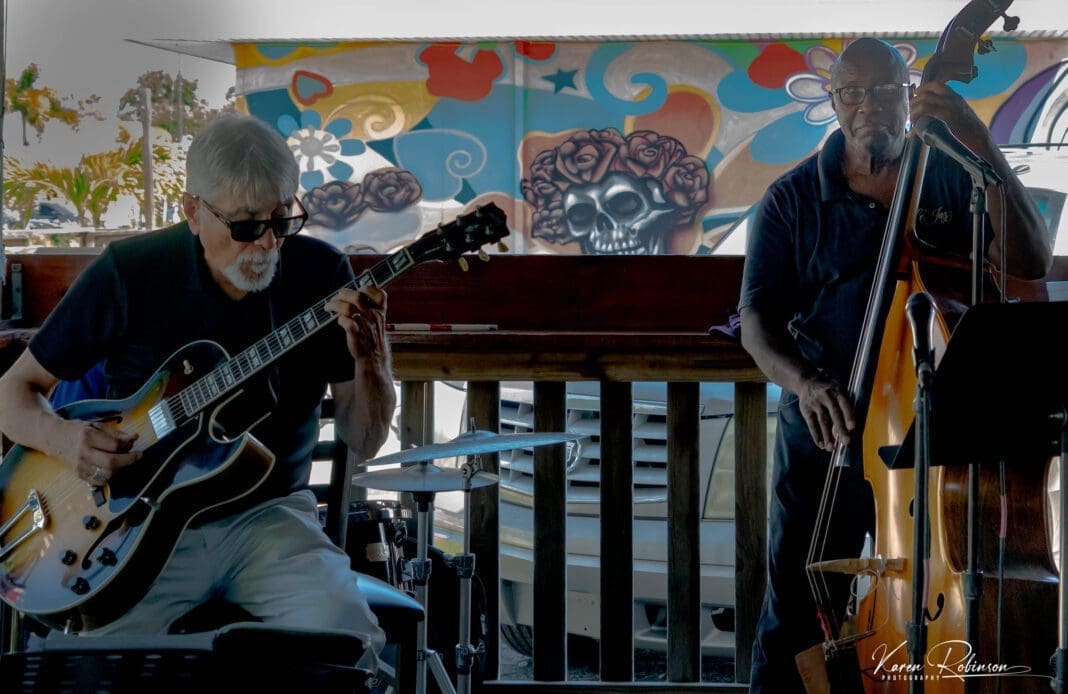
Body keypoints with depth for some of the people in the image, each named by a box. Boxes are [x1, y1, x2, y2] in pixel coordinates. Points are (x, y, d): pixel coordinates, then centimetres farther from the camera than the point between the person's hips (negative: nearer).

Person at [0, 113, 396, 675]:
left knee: (349, 644, -27)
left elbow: (364, 441, -1)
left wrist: (371, 360, -21)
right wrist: (59, 438, -19)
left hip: (269, 517, 1)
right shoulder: (130, 273, -7)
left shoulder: (321, 275, -2)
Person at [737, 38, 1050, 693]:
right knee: (799, 613, 2)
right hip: (824, 435, 0)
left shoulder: (952, 179, 2)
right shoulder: (793, 199, 3)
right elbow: (757, 320, -1)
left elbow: (1031, 263, -13)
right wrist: (801, 380, -23)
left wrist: (983, 145, -21)